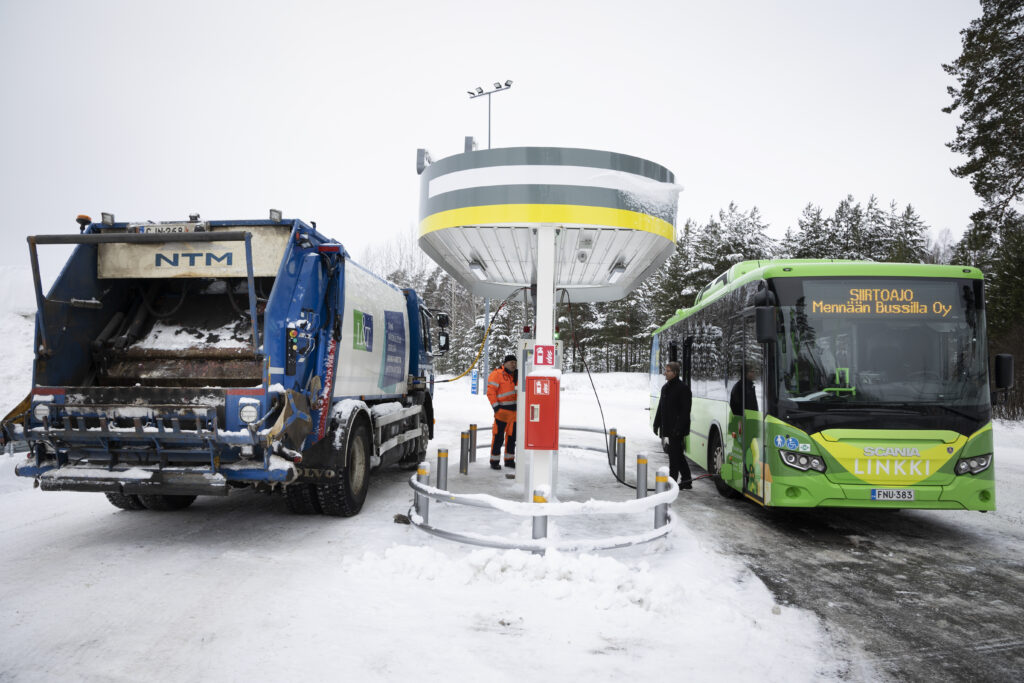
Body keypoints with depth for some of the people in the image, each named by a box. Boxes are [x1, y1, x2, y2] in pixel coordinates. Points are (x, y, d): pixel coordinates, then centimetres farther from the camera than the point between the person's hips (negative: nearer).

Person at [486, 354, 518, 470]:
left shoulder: (516, 375, 15)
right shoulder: (497, 374, -9)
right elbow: (490, 391, -12)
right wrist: (495, 406, -16)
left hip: (515, 411, 7)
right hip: (503, 411, -7)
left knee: (512, 437, 13)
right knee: (498, 436, -5)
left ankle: (509, 460, 23)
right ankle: (494, 461, 4)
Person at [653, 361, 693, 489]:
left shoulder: (683, 389, -11)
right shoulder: (665, 387, 15)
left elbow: (685, 411, -17)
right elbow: (661, 407, 20)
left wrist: (678, 428, -22)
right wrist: (657, 424, 16)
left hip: (677, 429, -9)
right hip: (668, 428, 9)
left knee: (674, 454, -6)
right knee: (677, 454, 14)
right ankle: (686, 480, 23)